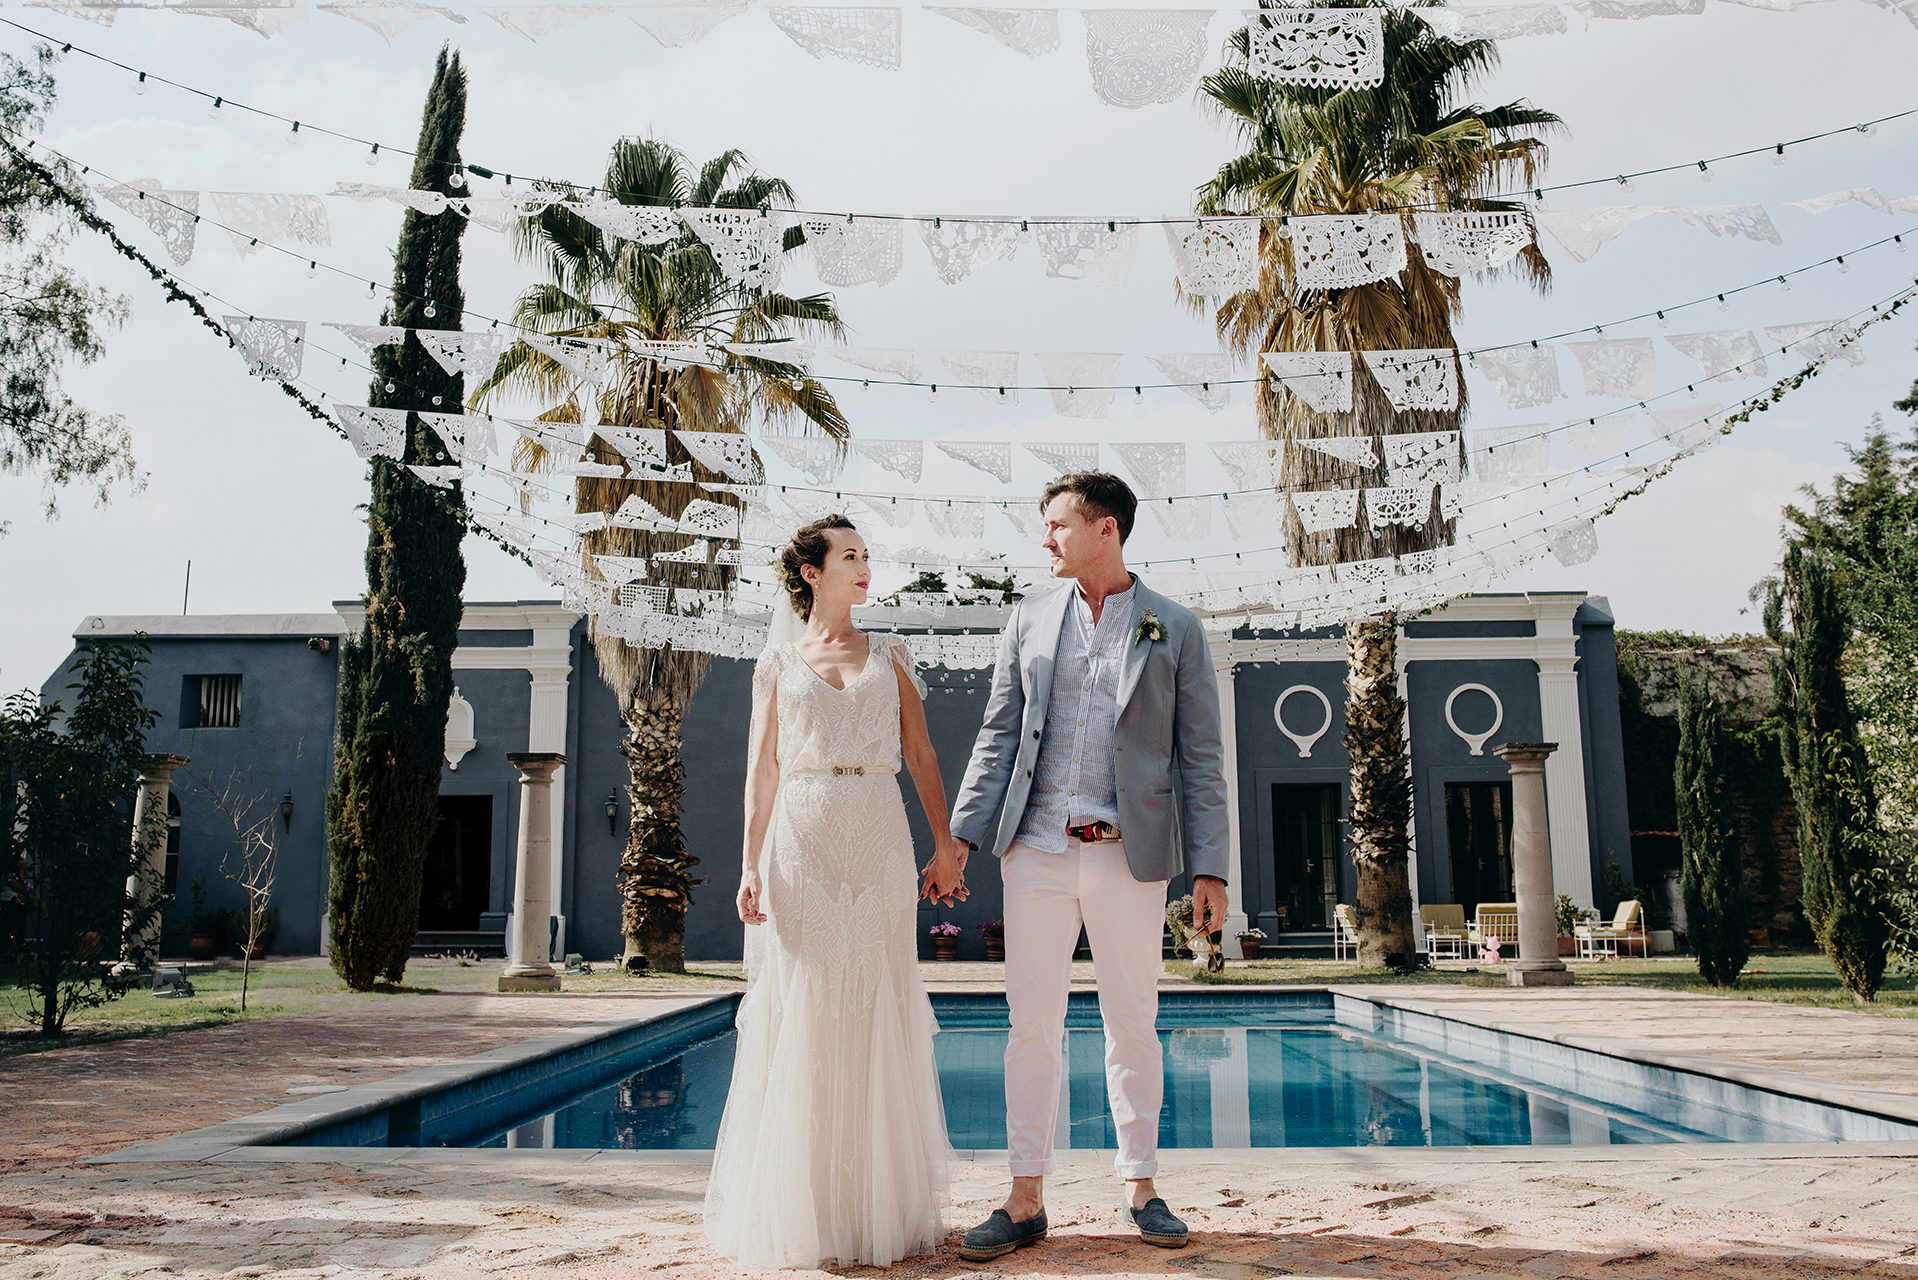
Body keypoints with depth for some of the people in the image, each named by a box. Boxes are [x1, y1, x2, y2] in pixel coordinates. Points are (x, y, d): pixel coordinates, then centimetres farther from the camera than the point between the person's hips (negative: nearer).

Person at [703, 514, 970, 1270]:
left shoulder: (889, 655, 13)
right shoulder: (778, 661, 9)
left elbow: (921, 754, 9)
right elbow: (761, 768, 4)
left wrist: (945, 846, 1)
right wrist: (752, 864, -6)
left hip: (878, 845, 1)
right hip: (802, 844, -1)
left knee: (879, 1017, 2)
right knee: (799, 1018, -1)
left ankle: (881, 1203, 12)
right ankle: (799, 1208, 10)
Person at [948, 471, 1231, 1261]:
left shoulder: (1175, 630, 3)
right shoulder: (1030, 618, 9)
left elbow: (1200, 757, 2)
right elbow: (998, 736, 8)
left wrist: (1209, 870, -3)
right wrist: (961, 834, -1)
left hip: (1129, 857, -1)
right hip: (1036, 851, 2)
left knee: (1133, 1025, 9)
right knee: (1032, 1025, 4)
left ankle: (1140, 1191, 23)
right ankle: (1026, 1202, 14)